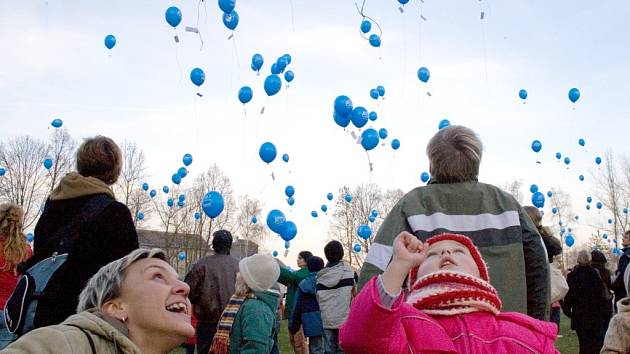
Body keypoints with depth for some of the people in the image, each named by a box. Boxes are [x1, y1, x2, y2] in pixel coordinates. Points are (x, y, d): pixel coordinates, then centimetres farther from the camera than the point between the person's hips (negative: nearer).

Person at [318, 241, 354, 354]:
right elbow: (356, 293, -3)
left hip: (326, 320, 2)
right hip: (344, 318, -2)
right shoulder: (348, 270, -3)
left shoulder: (321, 276, 3)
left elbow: (318, 298, 6)